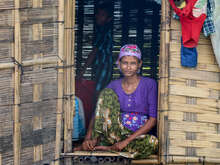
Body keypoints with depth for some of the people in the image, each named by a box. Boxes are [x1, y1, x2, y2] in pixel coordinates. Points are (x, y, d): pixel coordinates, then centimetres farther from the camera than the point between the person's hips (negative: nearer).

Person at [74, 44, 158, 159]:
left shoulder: (149, 84, -1)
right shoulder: (114, 86, 8)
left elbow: (153, 119, -8)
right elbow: (97, 115, 2)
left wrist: (127, 140, -17)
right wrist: (88, 138, -17)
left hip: (138, 136, -1)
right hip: (114, 132, 2)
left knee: (153, 142, -38)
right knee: (107, 93, -17)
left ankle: (108, 148, -24)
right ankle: (94, 141, -24)